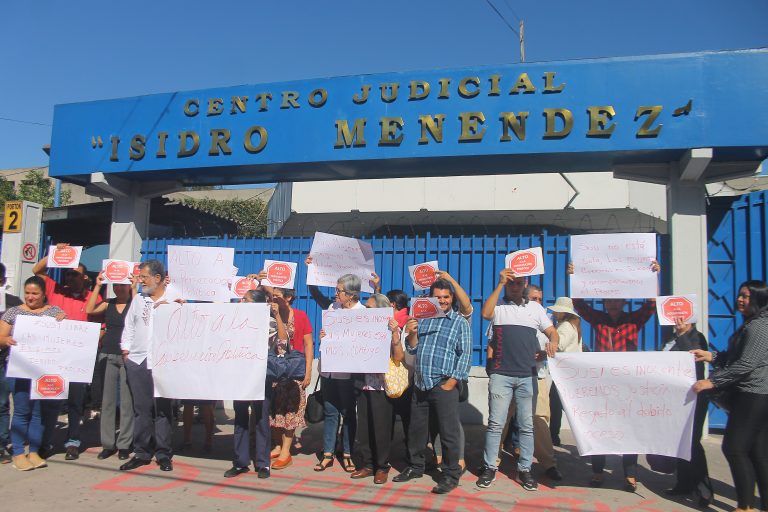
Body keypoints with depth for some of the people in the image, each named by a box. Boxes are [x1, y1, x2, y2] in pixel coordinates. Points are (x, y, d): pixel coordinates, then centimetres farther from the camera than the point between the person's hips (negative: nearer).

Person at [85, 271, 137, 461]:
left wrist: (135, 287, -16)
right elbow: (89, 310, -4)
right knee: (107, 400, 6)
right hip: (107, 355, 4)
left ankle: (124, 444, 7)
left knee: (126, 401, -1)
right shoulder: (108, 304, 11)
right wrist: (97, 286, -5)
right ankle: (108, 443, 14)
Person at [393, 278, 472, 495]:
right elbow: (412, 350, 14)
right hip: (420, 384, 5)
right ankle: (415, 466, 30)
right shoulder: (423, 318, 13)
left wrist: (451, 382, -12)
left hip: (444, 385, -5)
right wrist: (412, 333, -7)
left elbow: (465, 355, -6)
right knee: (416, 428, 14)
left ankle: (451, 475, 10)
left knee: (448, 432, -2)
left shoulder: (460, 322, 0)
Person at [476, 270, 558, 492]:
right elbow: (486, 314, -17)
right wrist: (500, 284, -15)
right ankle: (489, 468, 11)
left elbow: (552, 332, 13)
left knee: (527, 425, 7)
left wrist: (553, 342, -11)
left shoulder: (535, 307, 13)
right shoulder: (498, 306, 5)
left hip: (527, 376, 2)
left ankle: (524, 469, 18)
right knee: (495, 423, 0)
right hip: (500, 374, -2)